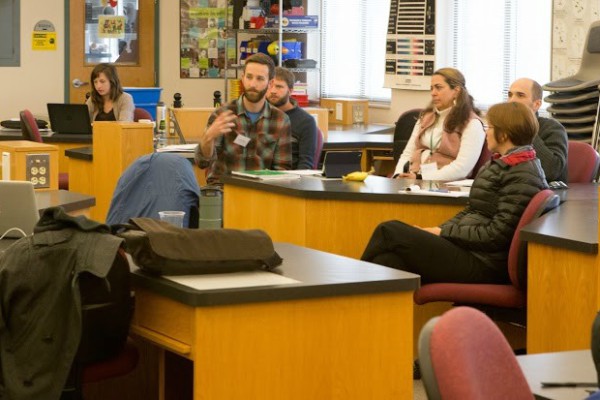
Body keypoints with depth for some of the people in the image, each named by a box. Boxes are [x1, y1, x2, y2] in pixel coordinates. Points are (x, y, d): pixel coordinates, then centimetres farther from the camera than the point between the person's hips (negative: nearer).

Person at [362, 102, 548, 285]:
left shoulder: (523, 176, -13)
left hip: (483, 264, -9)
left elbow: (496, 236, -17)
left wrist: (443, 233, -12)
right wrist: (437, 230, 3)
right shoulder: (501, 164, 17)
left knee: (390, 232, -16)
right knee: (389, 259, -13)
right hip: (467, 249, 9)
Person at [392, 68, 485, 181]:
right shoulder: (426, 117, 18)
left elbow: (462, 168, -13)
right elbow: (408, 153, 17)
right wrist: (399, 175, -4)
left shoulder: (472, 124, -2)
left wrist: (421, 177, -18)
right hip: (413, 178, 6)